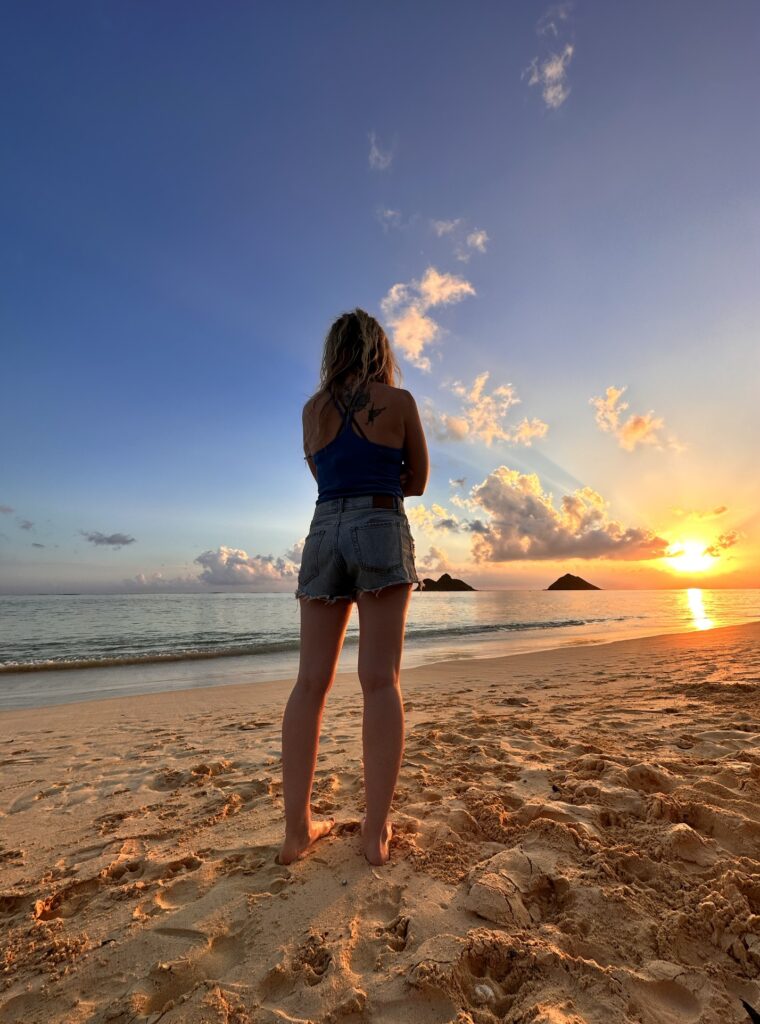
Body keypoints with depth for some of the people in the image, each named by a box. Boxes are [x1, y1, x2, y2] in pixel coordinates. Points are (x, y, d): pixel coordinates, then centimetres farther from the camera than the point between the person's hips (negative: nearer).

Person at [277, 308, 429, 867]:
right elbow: (418, 480, 10)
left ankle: (298, 828, 10)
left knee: (311, 681, 4)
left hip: (325, 531, 4)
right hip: (381, 531, -3)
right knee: (382, 680, -2)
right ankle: (377, 830, 5)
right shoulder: (399, 401, 5)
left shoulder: (313, 408, 15)